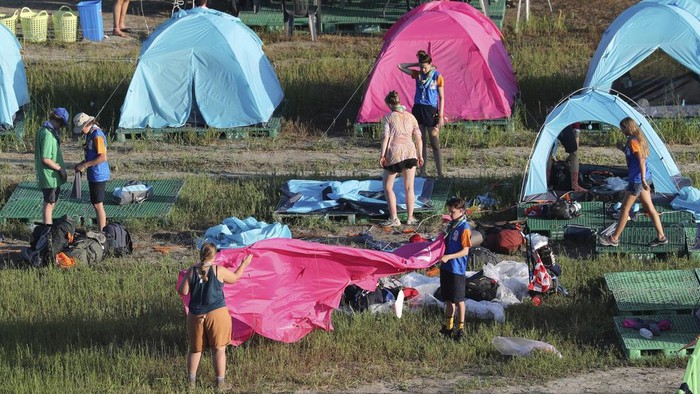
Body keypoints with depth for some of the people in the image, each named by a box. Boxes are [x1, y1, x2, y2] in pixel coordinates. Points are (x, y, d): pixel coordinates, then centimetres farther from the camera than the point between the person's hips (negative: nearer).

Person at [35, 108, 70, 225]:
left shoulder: (42, 130, 8)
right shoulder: (48, 134, -23)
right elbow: (45, 159, -25)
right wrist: (60, 169, -15)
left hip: (50, 176, 10)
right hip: (50, 176, -10)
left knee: (50, 203, 20)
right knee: (49, 204, 0)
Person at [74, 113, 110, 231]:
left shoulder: (97, 135, -18)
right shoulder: (90, 134, 12)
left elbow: (102, 157, -23)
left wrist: (85, 165, -19)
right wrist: (82, 163, 8)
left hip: (98, 175, -10)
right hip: (93, 175, 10)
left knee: (98, 205, -4)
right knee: (96, 204, 15)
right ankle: (101, 231, 22)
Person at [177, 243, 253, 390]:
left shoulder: (192, 271, -4)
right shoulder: (219, 270, -8)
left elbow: (183, 291, -3)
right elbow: (234, 278, 8)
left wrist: (184, 278, 17)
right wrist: (244, 265, 23)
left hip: (196, 316, 3)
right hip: (216, 314, -3)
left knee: (195, 349, 16)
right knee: (219, 349, 6)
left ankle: (191, 381, 21)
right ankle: (220, 383, 9)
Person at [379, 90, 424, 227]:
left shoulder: (388, 117, -1)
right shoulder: (410, 117, 9)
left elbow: (386, 137, -9)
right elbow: (418, 137, 7)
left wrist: (382, 155, -6)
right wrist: (420, 155, 14)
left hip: (394, 152, -3)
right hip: (410, 152, 3)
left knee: (388, 187, 9)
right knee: (409, 188, 12)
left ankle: (393, 218, 2)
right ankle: (410, 218, 14)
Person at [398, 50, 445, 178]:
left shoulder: (437, 76, -4)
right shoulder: (417, 75, 7)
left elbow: (441, 97, -3)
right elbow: (400, 66, 11)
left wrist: (441, 116, -9)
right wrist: (417, 64, 4)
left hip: (431, 111, -4)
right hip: (418, 109, 4)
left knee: (435, 144, -3)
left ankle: (440, 173, -1)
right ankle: (422, 172, 13)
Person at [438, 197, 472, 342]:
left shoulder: (464, 228, -16)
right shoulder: (451, 225, 9)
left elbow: (465, 251, -18)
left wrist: (449, 257, -26)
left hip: (457, 269, -8)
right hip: (446, 267, 8)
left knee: (459, 300, 1)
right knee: (448, 299, 16)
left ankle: (461, 328, 10)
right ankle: (448, 326, 26)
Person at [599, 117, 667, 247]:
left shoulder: (632, 141, -18)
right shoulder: (639, 138, 11)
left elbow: (641, 160, -24)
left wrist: (643, 179, -27)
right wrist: (624, 150, 11)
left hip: (637, 179, -10)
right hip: (644, 178, 10)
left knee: (624, 208, 0)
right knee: (649, 207, 13)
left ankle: (614, 239, 8)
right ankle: (661, 237, 16)